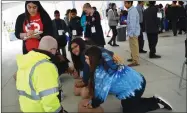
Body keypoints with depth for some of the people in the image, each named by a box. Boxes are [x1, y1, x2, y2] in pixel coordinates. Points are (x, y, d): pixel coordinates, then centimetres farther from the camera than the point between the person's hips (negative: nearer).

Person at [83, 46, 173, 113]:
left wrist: (93, 104, -1)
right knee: (128, 104, 29)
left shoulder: (100, 72, -28)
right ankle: (155, 100, 26)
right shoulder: (104, 62, 1)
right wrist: (93, 101, 9)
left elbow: (101, 92, -20)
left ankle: (156, 104, 17)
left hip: (134, 87, -9)